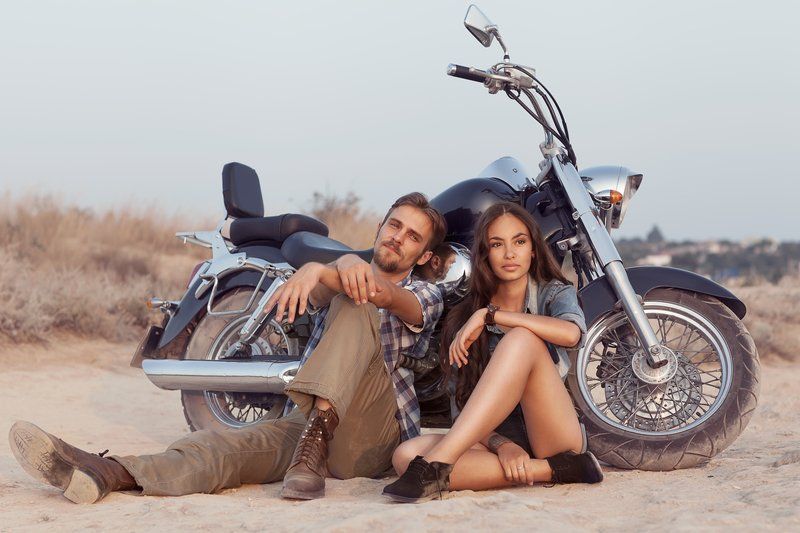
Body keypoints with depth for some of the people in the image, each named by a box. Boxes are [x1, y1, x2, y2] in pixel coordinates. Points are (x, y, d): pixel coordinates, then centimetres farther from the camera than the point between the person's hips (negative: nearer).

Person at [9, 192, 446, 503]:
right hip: (307, 417, 3)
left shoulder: (423, 295, 13)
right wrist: (340, 267, -33)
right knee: (225, 445, -26)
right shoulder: (342, 275, 22)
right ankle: (108, 472, -53)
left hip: (374, 433, -3)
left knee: (354, 301, -22)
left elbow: (387, 296, -14)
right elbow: (310, 293, -6)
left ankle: (316, 442, -41)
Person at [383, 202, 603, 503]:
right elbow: (468, 400, 3)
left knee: (521, 339, -29)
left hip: (557, 435, -2)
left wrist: (490, 315, -18)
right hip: (499, 436, 3)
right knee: (405, 454, -27)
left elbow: (571, 333, -20)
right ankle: (549, 470, -31)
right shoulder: (466, 315, 11)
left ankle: (435, 467, -40)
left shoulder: (554, 293, 6)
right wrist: (501, 445, -17)